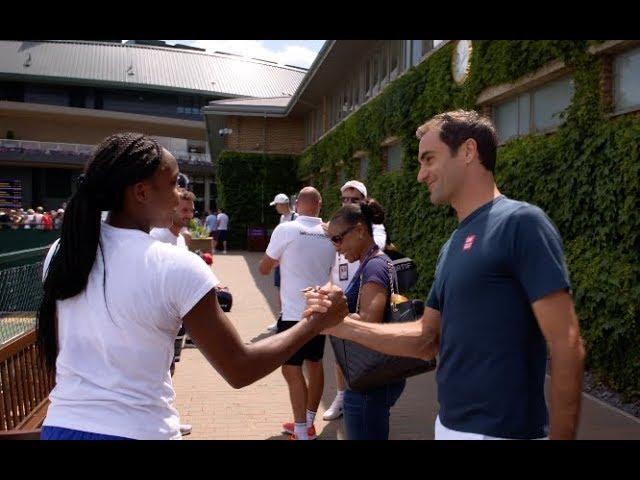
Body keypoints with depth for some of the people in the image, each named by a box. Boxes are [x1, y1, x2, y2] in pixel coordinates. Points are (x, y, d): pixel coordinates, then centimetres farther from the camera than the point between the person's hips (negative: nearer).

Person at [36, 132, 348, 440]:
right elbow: (238, 371, -13)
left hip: (61, 426, 5)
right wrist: (315, 323, -5)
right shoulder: (177, 267, -18)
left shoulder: (60, 253, -3)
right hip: (138, 431, -4)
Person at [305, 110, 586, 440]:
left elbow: (568, 346, -18)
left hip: (500, 431, -8)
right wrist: (344, 325, 4)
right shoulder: (453, 246, 10)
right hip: (449, 423, 8)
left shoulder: (520, 223, -15)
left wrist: (559, 436, -17)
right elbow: (427, 339, 12)